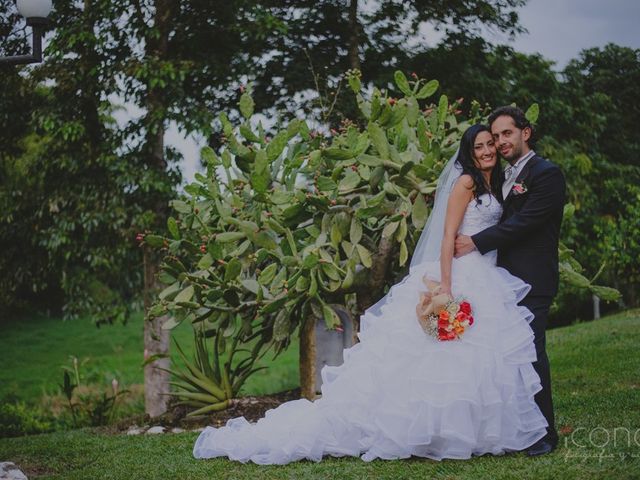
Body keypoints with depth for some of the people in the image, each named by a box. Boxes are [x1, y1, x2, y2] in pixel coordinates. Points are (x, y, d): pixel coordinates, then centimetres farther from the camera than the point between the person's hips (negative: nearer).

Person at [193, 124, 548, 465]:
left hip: (488, 282, 8)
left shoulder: (494, 186, 19)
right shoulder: (466, 181, -7)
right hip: (462, 278, -8)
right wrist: (446, 290, -21)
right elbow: (448, 236, -13)